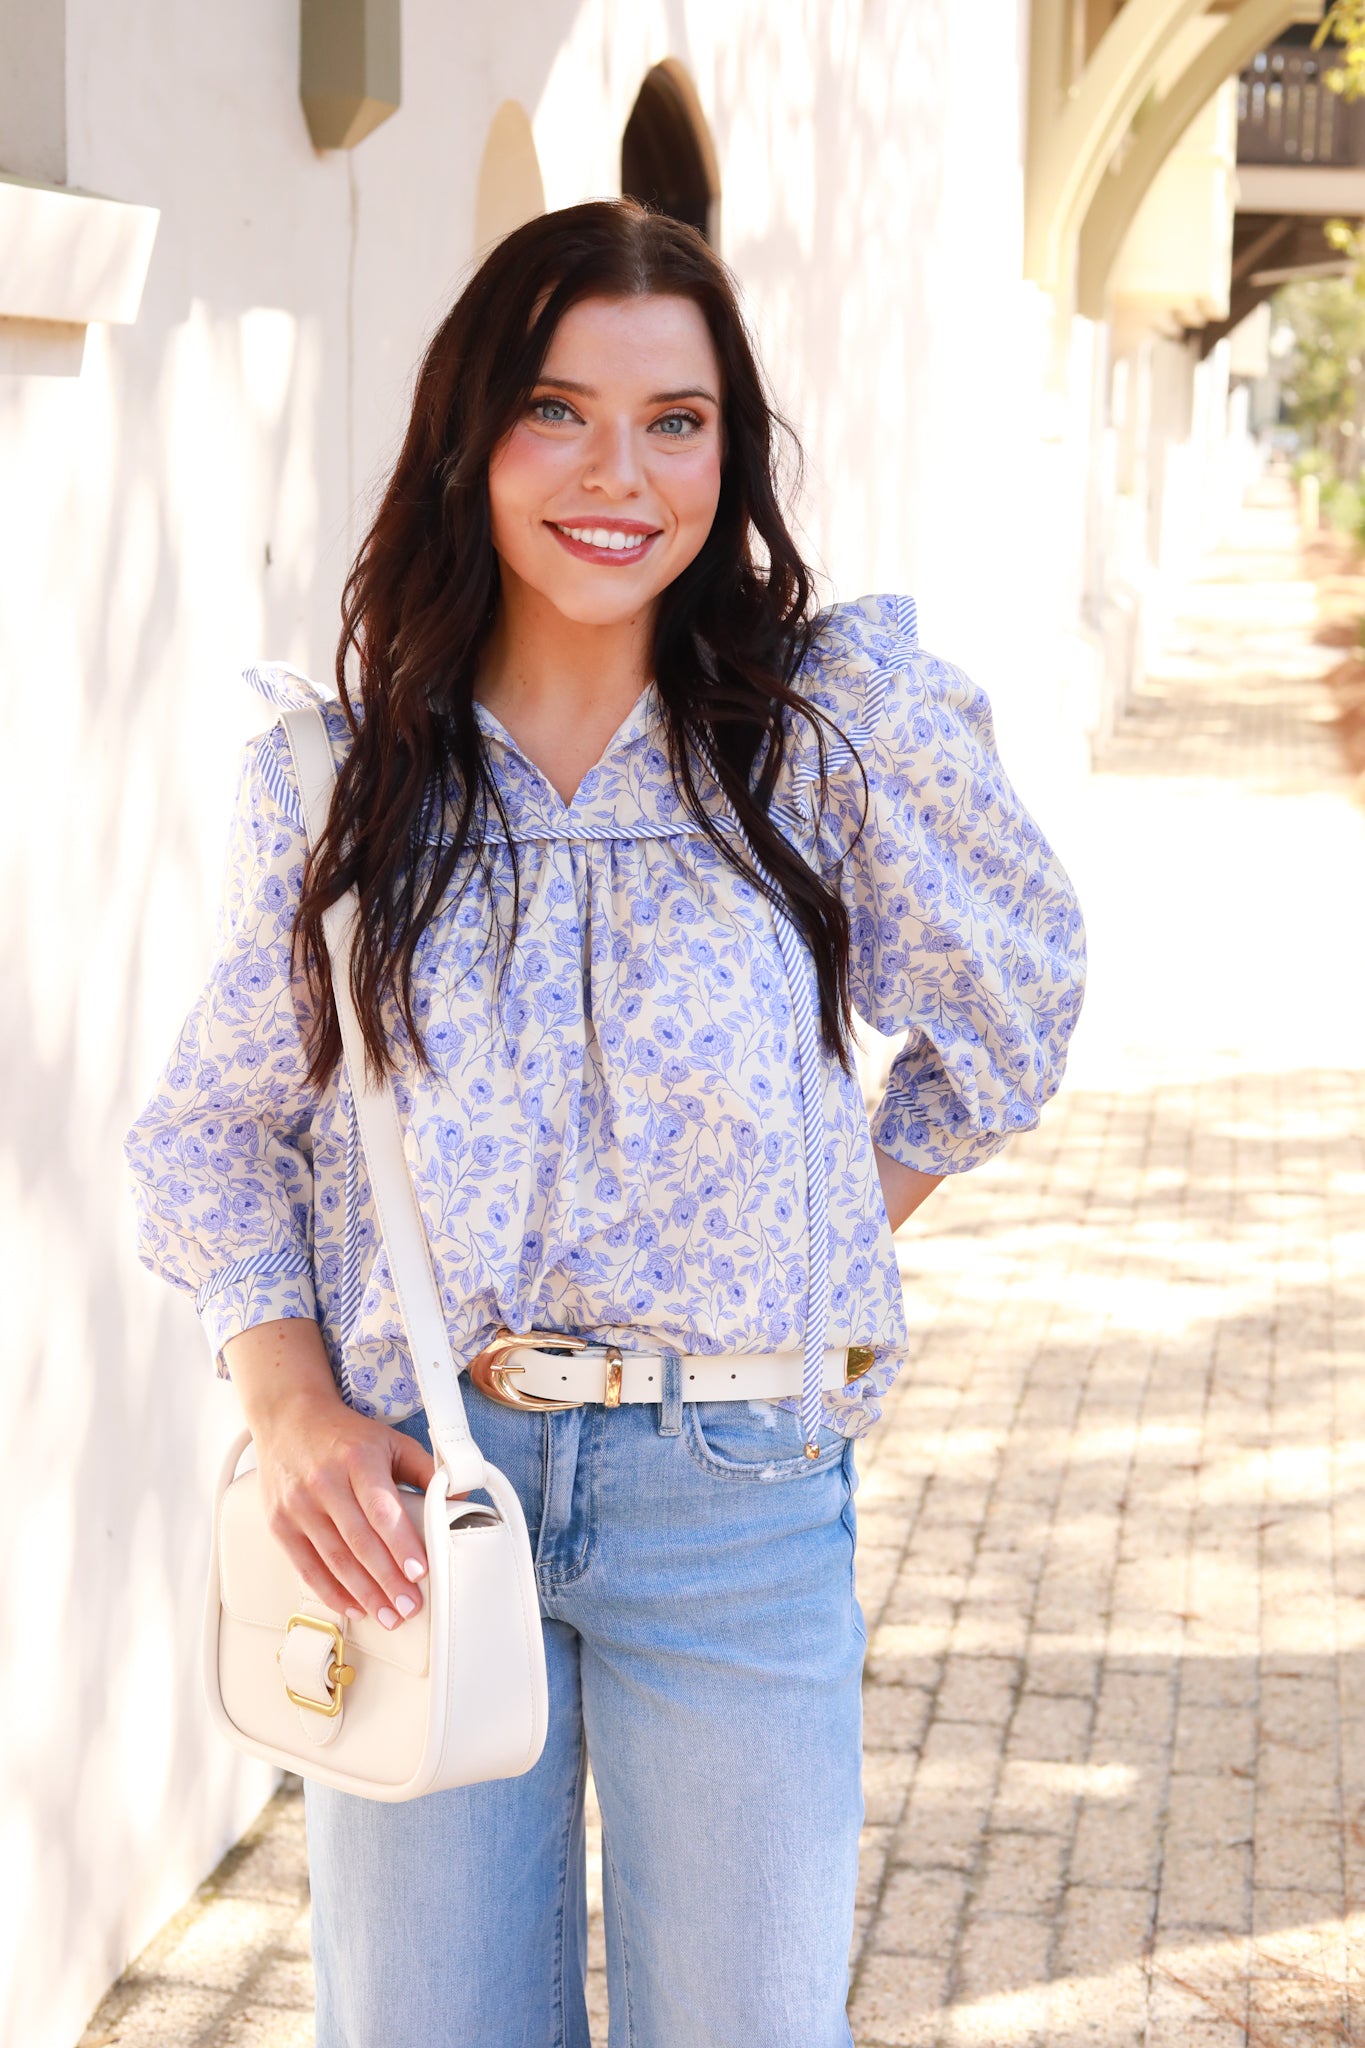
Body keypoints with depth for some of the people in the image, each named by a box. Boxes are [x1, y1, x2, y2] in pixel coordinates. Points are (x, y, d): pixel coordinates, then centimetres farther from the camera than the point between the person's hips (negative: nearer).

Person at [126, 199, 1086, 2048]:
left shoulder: (834, 727, -5)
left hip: (738, 1498, -1)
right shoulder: (338, 769, -1)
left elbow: (1011, 1012, 10)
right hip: (411, 1495, 1)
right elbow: (216, 1127, 8)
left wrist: (828, 1254, 8)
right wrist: (287, 1402, -7)